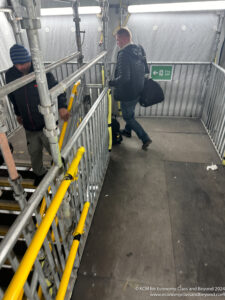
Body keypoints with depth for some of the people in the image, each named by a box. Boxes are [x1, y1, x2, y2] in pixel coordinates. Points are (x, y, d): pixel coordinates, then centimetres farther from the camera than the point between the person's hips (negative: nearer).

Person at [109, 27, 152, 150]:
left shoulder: (123, 54, -25)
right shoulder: (140, 49, 1)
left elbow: (124, 77, -33)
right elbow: (146, 70, 9)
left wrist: (111, 82, -19)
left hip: (127, 93, -8)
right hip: (138, 90, 9)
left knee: (128, 117, 8)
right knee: (130, 112, 27)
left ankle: (145, 138, 9)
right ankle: (127, 131, 49)